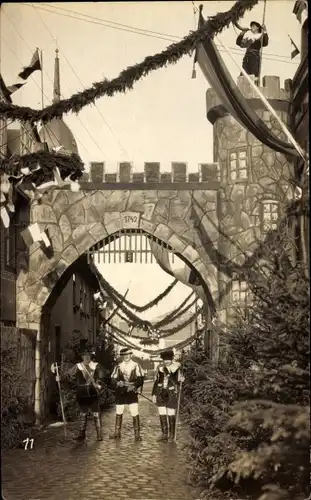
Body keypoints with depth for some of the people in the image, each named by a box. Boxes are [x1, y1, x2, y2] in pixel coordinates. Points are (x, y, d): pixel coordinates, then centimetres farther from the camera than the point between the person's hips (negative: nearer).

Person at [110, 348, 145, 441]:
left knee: (135, 413, -9)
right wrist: (118, 382, -15)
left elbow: (140, 379, -5)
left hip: (132, 392, -3)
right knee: (118, 413, 10)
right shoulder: (118, 367, 8)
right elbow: (113, 379, 6)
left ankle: (137, 434, 0)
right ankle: (117, 433, 22)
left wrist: (134, 386, -20)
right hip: (120, 392, 3)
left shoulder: (136, 366, 0)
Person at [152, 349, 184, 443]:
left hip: (171, 394, -3)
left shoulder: (177, 366, -9)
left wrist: (181, 380, -23)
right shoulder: (160, 367, 0)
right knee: (162, 414, 6)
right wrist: (154, 394, 5)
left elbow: (177, 381, -1)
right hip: (161, 393, 3)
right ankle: (164, 434, 17)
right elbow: (156, 381, 7)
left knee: (171, 415, 0)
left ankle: (171, 435, 12)